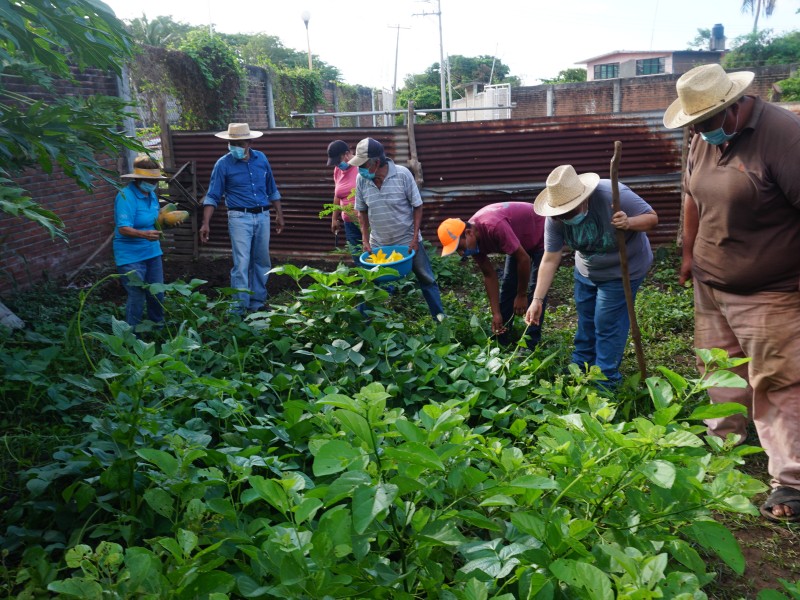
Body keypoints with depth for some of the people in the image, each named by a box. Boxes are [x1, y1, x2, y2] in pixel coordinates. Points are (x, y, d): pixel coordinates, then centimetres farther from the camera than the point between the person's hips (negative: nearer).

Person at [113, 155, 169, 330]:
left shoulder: (151, 194, 7)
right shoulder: (126, 196, -17)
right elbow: (123, 229, -25)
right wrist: (144, 234, -41)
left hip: (152, 252, 8)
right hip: (131, 256, -8)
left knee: (157, 295, 15)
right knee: (137, 299, -5)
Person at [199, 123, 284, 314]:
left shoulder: (261, 159, 5)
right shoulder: (223, 164, -6)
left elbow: (272, 190, 15)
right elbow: (212, 196, -6)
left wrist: (279, 214, 14)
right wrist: (206, 224, -15)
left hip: (263, 216, 5)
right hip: (240, 218, -4)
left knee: (262, 262, 11)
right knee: (241, 264, -10)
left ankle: (257, 303, 24)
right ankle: (239, 309, -4)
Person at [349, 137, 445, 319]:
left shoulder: (402, 174, -19)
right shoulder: (361, 179, -11)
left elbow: (417, 207, -10)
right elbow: (362, 211, 3)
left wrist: (415, 238, -14)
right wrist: (365, 240, -3)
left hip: (407, 240, -2)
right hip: (378, 243, 2)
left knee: (426, 279, 8)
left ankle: (439, 316, 23)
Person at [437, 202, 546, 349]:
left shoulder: (494, 227, -39)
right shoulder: (473, 241, -14)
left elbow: (524, 259, -31)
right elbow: (489, 275, -6)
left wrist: (521, 295, -18)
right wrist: (496, 313, -8)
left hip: (541, 237, -7)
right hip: (521, 241, 8)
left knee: (535, 290, -12)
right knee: (507, 287, 5)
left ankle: (530, 346, -7)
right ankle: (500, 341, 12)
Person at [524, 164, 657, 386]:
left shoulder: (614, 195, -34)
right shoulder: (555, 219, -22)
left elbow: (652, 218, -23)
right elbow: (550, 260, -19)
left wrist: (628, 223, -45)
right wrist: (537, 300, -24)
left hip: (622, 269, -5)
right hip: (586, 270, 5)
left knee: (607, 323, -3)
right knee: (585, 318, 16)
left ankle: (606, 380, 11)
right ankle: (579, 368, 35)